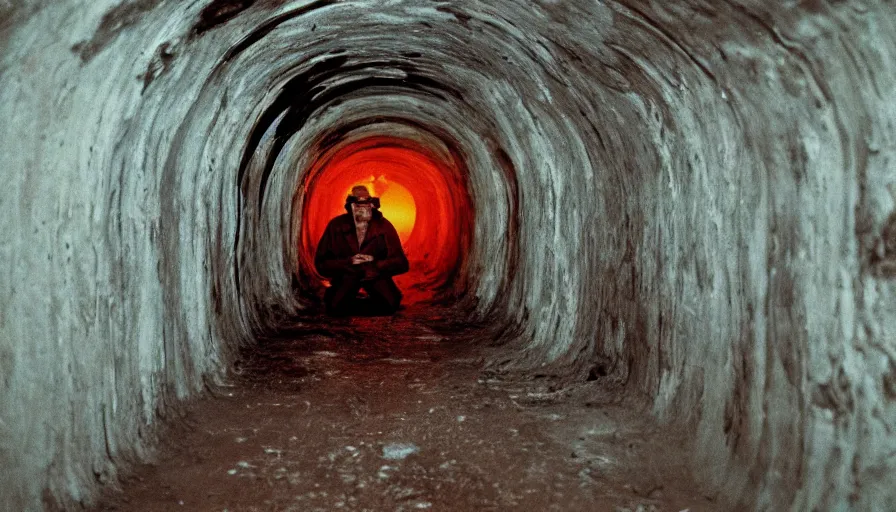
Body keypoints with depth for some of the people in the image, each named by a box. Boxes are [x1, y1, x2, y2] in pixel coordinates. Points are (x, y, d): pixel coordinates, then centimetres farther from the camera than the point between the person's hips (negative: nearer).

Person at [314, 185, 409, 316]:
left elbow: (401, 263, -11)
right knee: (335, 308, -26)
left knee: (390, 305, -23)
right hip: (346, 275, -1)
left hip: (375, 275, 1)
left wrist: (375, 264, -27)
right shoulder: (336, 226, -12)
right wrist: (349, 262, -28)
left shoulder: (384, 226, -11)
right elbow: (321, 263, -13)